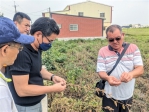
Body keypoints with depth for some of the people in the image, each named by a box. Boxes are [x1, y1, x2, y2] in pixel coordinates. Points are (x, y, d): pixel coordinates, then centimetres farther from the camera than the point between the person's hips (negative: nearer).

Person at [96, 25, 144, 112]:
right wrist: (107, 78, -33)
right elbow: (101, 72, -10)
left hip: (128, 95, 2)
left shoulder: (133, 48, -7)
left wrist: (131, 74, -36)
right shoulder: (103, 51, -8)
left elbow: (140, 69, -12)